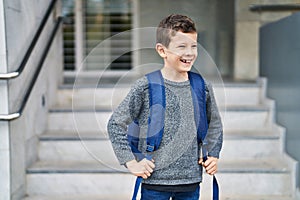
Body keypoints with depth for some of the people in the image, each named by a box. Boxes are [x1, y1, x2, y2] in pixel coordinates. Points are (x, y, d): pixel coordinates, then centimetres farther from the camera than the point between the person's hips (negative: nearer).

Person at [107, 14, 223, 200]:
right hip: (155, 180, -3)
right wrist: (131, 162, -8)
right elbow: (116, 124, -5)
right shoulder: (145, 87, -10)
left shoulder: (203, 87, 1)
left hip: (191, 182, 4)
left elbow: (215, 124, 19)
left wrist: (213, 154, 10)